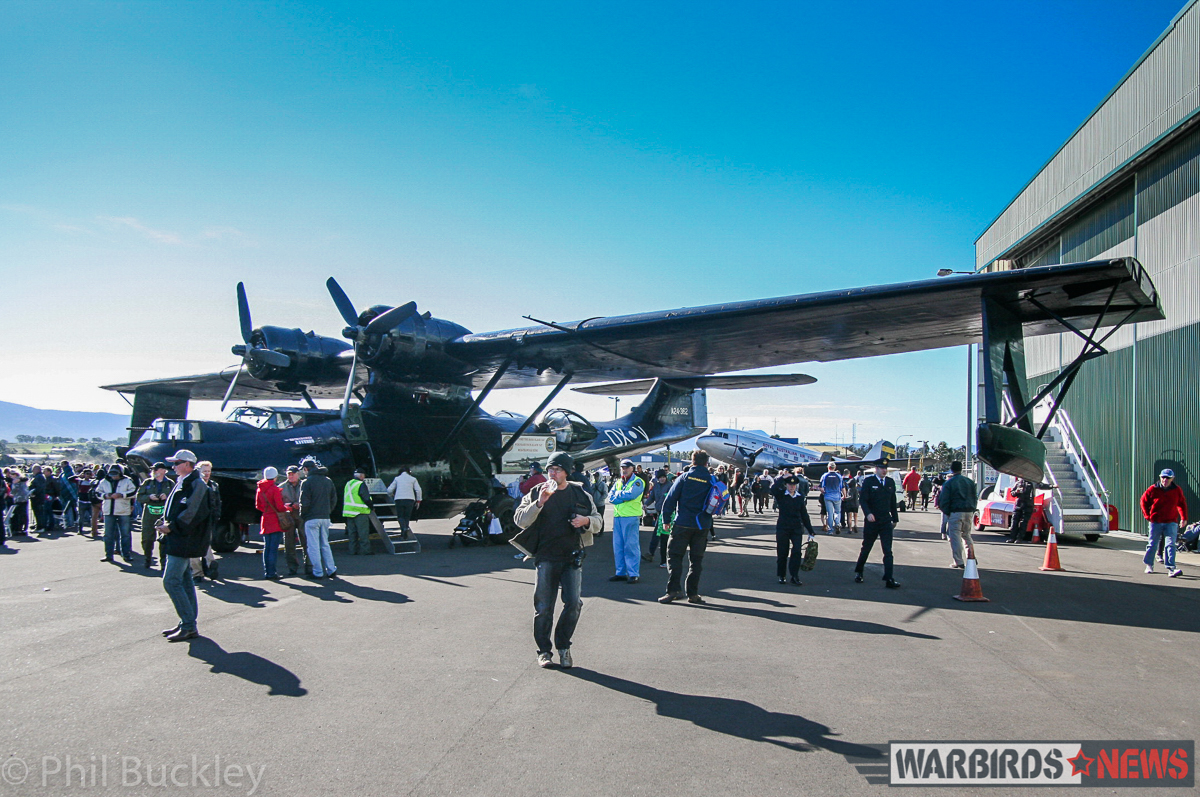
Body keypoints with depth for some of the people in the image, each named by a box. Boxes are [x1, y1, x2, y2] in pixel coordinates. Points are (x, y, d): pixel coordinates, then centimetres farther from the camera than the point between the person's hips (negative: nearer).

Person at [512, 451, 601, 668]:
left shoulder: (580, 494, 10)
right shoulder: (536, 492, 6)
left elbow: (597, 522, 15)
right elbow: (519, 520, -5)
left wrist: (586, 520, -8)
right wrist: (539, 503, -18)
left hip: (572, 558, 1)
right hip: (546, 558, -1)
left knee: (573, 604, -7)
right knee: (543, 607, 0)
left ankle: (563, 646, 14)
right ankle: (544, 651, 17)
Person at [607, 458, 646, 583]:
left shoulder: (637, 481, 0)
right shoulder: (618, 482, 19)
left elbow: (631, 494, -18)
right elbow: (611, 497, 6)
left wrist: (618, 494, -3)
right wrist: (624, 496, -9)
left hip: (631, 517, -7)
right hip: (617, 516, 7)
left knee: (631, 546, -7)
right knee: (618, 546, 8)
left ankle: (633, 574, -3)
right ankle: (621, 573, 16)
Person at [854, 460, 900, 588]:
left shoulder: (890, 482, 8)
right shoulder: (868, 481, -5)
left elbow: (893, 502, 14)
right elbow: (862, 499, -10)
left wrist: (895, 518, 14)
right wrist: (868, 513, -25)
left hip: (886, 522, 3)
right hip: (872, 521, -3)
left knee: (888, 551, -5)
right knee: (866, 549, 11)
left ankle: (889, 579, -5)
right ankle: (858, 572, 29)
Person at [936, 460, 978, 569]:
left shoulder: (949, 483, -7)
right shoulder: (970, 482, 8)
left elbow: (943, 501, -9)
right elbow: (975, 498, 13)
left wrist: (947, 513, 4)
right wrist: (972, 511, 18)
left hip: (955, 513, -5)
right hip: (969, 512, 5)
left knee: (955, 537, 0)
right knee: (967, 535, 20)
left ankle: (959, 562, -1)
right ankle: (971, 558, 14)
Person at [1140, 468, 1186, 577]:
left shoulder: (1177, 490, 0)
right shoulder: (1153, 489, -5)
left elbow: (1182, 504, 15)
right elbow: (1144, 501, 7)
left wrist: (1184, 517, 8)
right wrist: (1147, 516, 2)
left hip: (1171, 522, 0)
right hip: (1155, 522, 0)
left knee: (1171, 544, -12)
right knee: (1152, 544, 9)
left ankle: (1171, 568, -17)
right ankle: (1149, 565, 27)